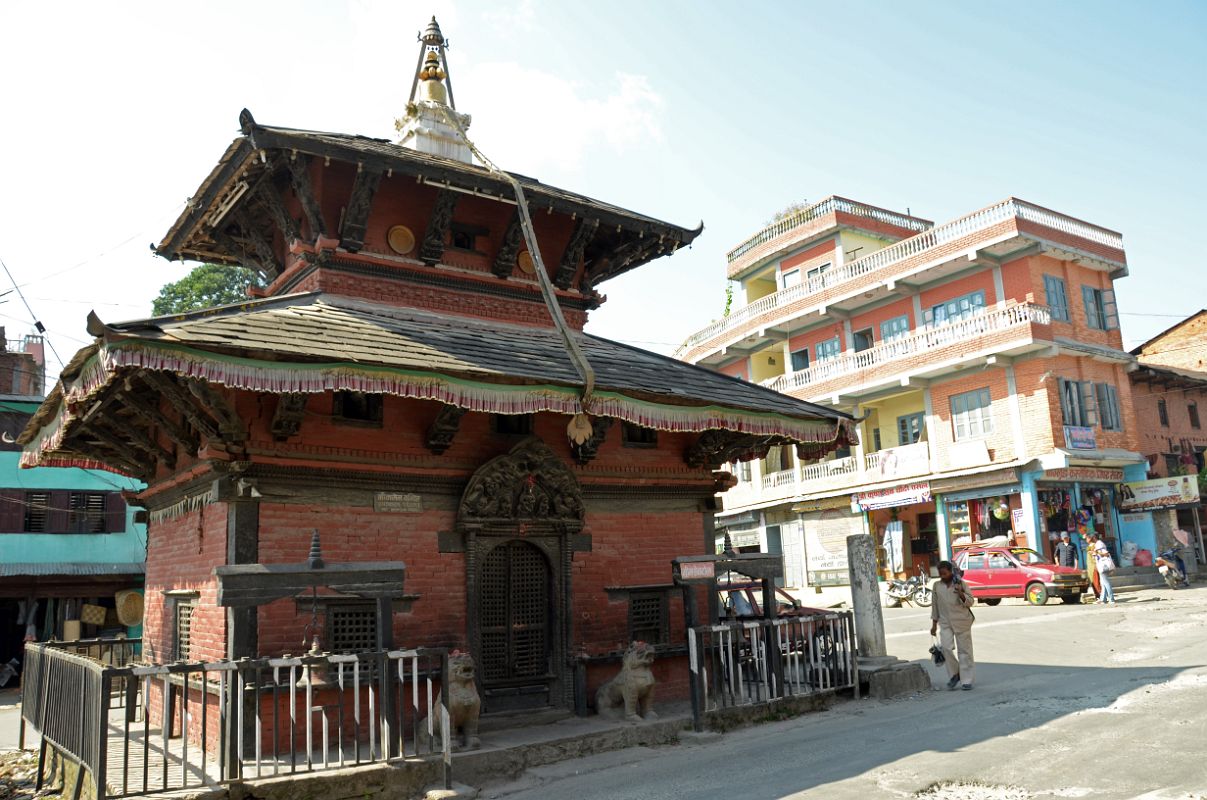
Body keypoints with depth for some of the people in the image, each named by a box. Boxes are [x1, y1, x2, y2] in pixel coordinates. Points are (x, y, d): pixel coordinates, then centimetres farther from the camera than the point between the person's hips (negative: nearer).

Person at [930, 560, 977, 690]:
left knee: (965, 650, 2)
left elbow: (971, 602, -3)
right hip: (945, 622, 2)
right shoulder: (937, 586, 7)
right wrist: (934, 624, 14)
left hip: (962, 622, -2)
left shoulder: (961, 583, -2)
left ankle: (967, 680, 10)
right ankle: (954, 674, 6)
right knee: (945, 647, -13)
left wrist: (961, 594, -22)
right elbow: (935, 605, 13)